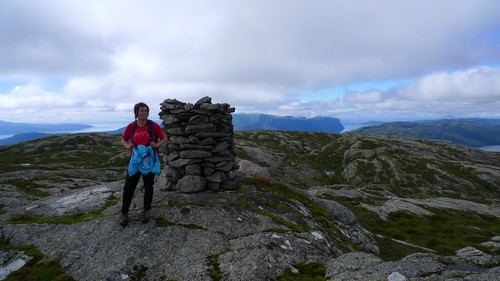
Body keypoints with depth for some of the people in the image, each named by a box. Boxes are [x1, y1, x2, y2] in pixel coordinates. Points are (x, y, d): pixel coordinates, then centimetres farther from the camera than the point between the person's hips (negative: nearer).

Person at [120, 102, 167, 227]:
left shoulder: (153, 126, -6)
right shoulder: (131, 127, -1)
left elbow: (164, 138, 5)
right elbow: (124, 140, 15)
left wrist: (156, 145, -12)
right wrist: (128, 146, -5)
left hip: (149, 160, -1)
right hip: (135, 160, 1)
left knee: (148, 187, 11)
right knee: (128, 187, 2)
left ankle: (146, 211, 30)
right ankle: (124, 213, 19)